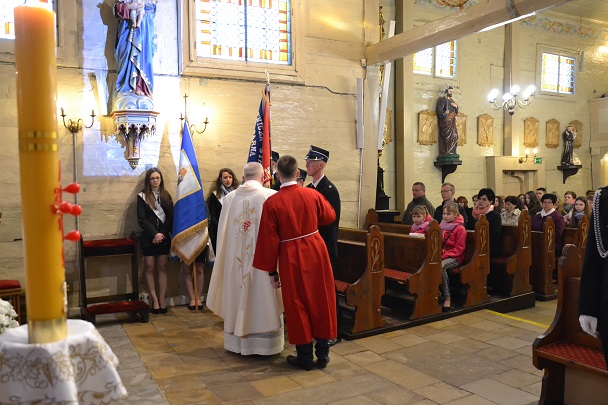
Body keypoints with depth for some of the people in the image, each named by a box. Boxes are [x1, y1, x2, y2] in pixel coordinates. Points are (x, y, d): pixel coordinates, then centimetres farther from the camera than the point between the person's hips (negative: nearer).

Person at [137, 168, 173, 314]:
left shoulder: (166, 196, 9)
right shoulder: (142, 196, 1)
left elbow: (171, 216, 3)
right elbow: (141, 218, -6)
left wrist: (162, 233, -9)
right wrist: (155, 233, -14)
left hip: (164, 236, 2)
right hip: (149, 237, -2)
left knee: (163, 267, 3)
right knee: (149, 268, 1)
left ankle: (162, 300, 7)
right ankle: (154, 300, 9)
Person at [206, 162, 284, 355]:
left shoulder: (229, 198, 0)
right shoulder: (271, 196, -11)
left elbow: (223, 233, 7)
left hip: (235, 260, 4)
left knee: (237, 296, 14)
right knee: (261, 298, 6)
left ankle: (237, 341, 26)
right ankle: (264, 343, 16)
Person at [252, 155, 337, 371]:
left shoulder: (272, 203, -13)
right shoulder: (312, 194, -5)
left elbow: (269, 240, -9)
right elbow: (330, 216, 13)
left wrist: (271, 270, 0)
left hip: (291, 259, -2)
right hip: (316, 252, 3)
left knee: (297, 305, 10)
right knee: (321, 301, 13)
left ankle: (305, 356, 19)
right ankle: (323, 353, 21)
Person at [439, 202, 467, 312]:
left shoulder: (460, 229, -6)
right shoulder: (441, 226, 14)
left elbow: (459, 249, -10)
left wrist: (445, 255, -19)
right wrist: (439, 253, 1)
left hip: (455, 257, -6)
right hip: (442, 255, 6)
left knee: (441, 266, -36)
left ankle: (447, 298, -26)